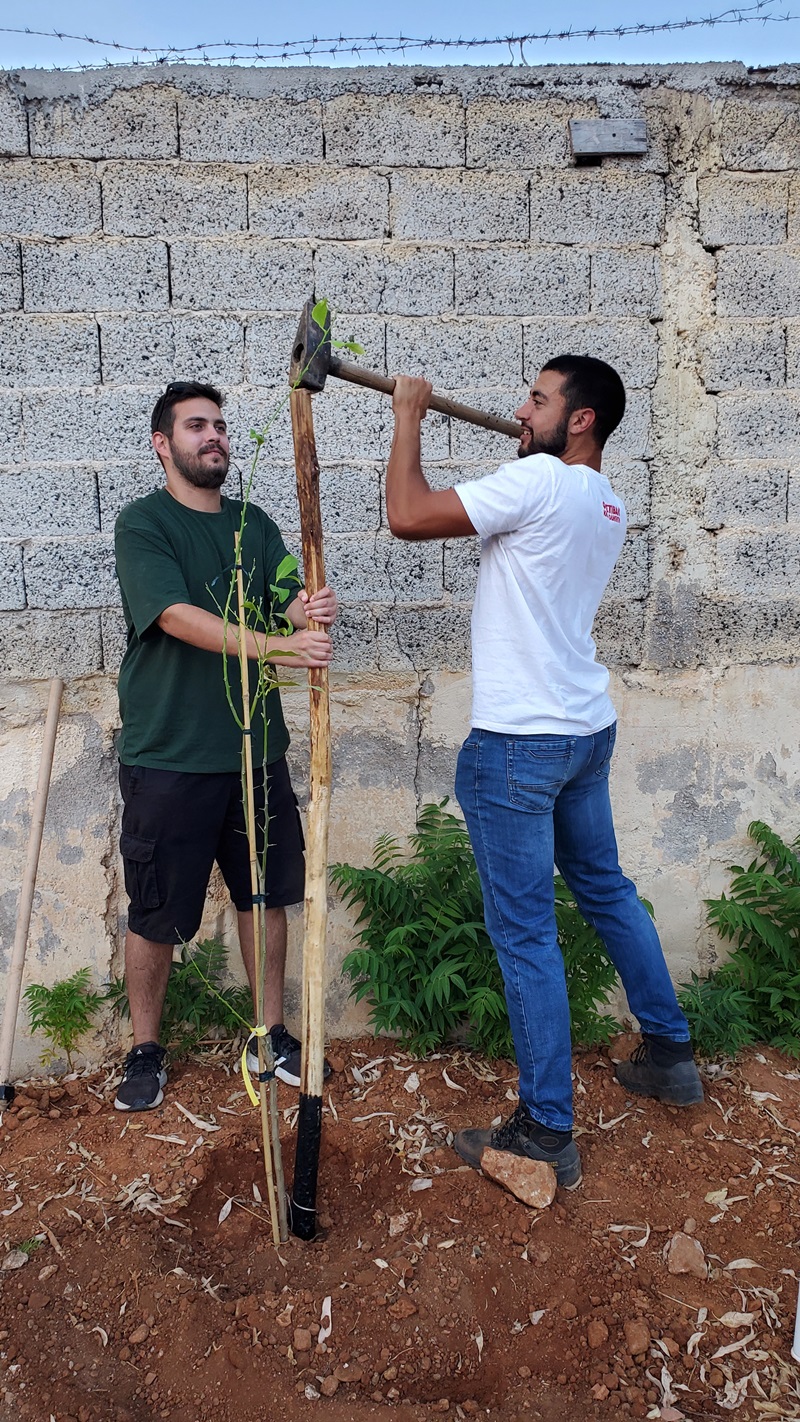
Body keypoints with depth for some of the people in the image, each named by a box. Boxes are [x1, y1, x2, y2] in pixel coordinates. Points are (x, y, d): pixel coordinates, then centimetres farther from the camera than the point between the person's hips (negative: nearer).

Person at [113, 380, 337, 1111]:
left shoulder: (254, 523, 10)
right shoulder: (143, 523, -7)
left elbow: (287, 600, -1)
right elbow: (178, 616, -21)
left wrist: (311, 609, -26)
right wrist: (275, 645, -35)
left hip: (254, 745, 5)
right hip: (168, 755, -5)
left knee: (266, 892, 13)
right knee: (155, 912, 6)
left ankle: (270, 1034, 31)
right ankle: (145, 1050, 28)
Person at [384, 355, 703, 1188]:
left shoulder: (539, 481, -16)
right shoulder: (605, 505, 11)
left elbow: (406, 516, -19)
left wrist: (408, 417, -6)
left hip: (518, 744, -9)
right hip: (587, 730, 10)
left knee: (524, 933, -1)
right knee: (605, 890, 23)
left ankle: (546, 1134, 11)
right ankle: (669, 1054, 38)